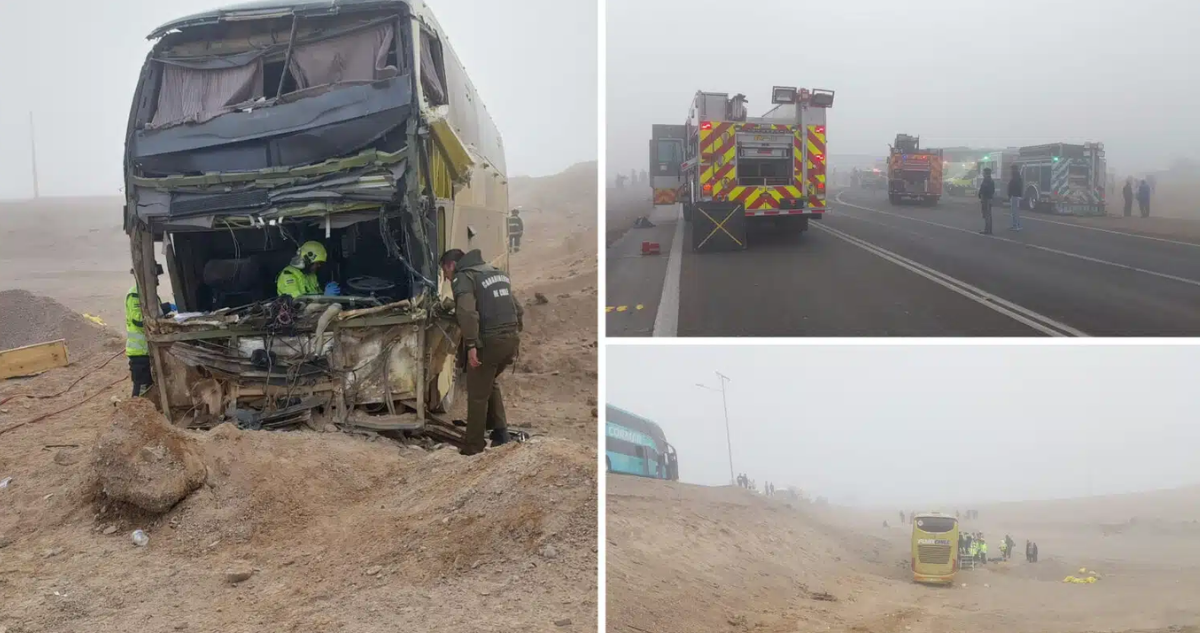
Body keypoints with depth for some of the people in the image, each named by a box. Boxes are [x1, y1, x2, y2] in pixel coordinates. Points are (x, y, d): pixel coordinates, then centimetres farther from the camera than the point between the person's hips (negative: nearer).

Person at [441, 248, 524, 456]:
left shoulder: (463, 277, -3)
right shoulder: (497, 272, 22)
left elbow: (467, 312, -21)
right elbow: (518, 309, 23)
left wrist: (471, 344, -22)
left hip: (489, 341, -8)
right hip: (511, 339, 8)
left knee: (478, 394, 5)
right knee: (490, 383, 28)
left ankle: (474, 446, 12)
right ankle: (500, 431, 25)